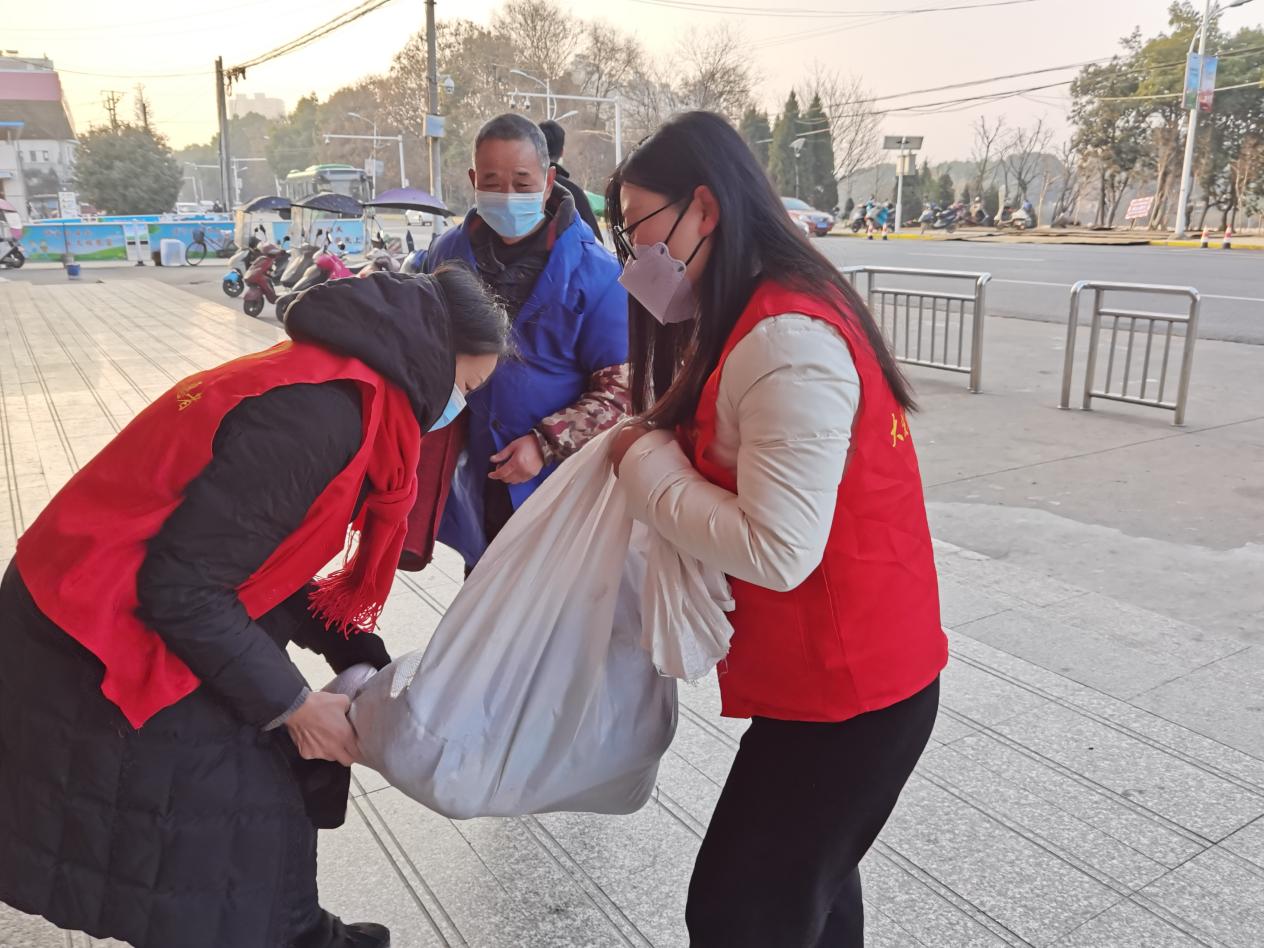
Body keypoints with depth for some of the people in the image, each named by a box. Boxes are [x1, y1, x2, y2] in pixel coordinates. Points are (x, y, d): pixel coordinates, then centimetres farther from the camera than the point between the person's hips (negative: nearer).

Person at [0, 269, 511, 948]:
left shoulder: (332, 388, 4)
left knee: (273, 790, 18)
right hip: (102, 665, -9)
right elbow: (179, 587, -26)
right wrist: (293, 703, -16)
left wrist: (360, 657, 5)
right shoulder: (321, 412, -27)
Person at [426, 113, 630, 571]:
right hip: (475, 482, 4)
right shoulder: (448, 254, 2)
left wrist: (547, 443, -20)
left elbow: (618, 388, -12)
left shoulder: (594, 273, -11)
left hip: (560, 486, -3)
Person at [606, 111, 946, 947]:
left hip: (848, 687, -10)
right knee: (809, 881, 27)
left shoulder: (785, 340, -26)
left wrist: (646, 463, -18)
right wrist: (642, 429, -5)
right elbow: (727, 454, 12)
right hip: (846, 669, 10)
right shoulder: (764, 316, 8)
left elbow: (776, 550, -29)